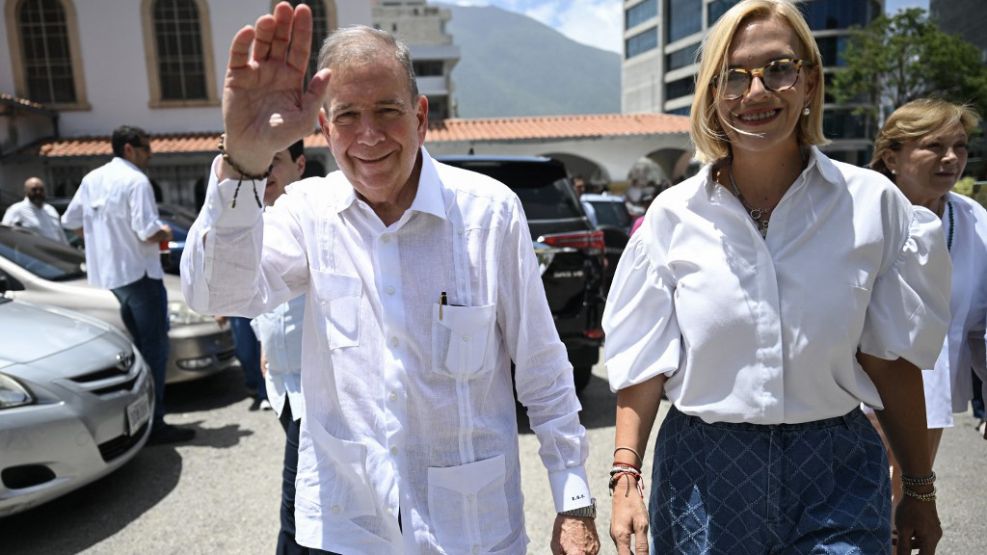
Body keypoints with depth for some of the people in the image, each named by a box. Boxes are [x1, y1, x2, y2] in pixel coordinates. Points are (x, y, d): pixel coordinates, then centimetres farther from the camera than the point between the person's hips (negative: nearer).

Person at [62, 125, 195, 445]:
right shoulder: (135, 181, -14)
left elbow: (70, 222, 17)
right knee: (154, 347, -3)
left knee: (134, 345, 18)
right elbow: (148, 233, -22)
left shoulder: (92, 179, 10)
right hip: (138, 274, -8)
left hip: (106, 275, 8)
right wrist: (165, 233, -2)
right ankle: (153, 424, -3)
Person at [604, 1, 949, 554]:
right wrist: (626, 477, -8)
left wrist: (920, 490, 7)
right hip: (704, 470, 0)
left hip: (836, 471, 1)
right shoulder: (673, 214, -5)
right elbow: (644, 362, -3)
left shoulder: (872, 203, -4)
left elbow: (891, 358, 2)